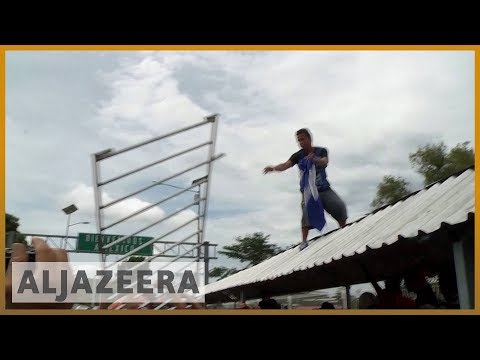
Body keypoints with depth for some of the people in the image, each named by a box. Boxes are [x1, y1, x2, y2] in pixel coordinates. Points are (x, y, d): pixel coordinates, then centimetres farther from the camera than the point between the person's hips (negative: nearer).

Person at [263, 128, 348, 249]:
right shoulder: (298, 155, -2)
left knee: (340, 207, -6)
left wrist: (314, 159, -45)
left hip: (324, 188, 1)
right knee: (307, 212, -20)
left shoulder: (321, 151, -2)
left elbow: (324, 162, -23)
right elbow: (286, 165, -18)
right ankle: (304, 241, -16)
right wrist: (273, 168, -40)